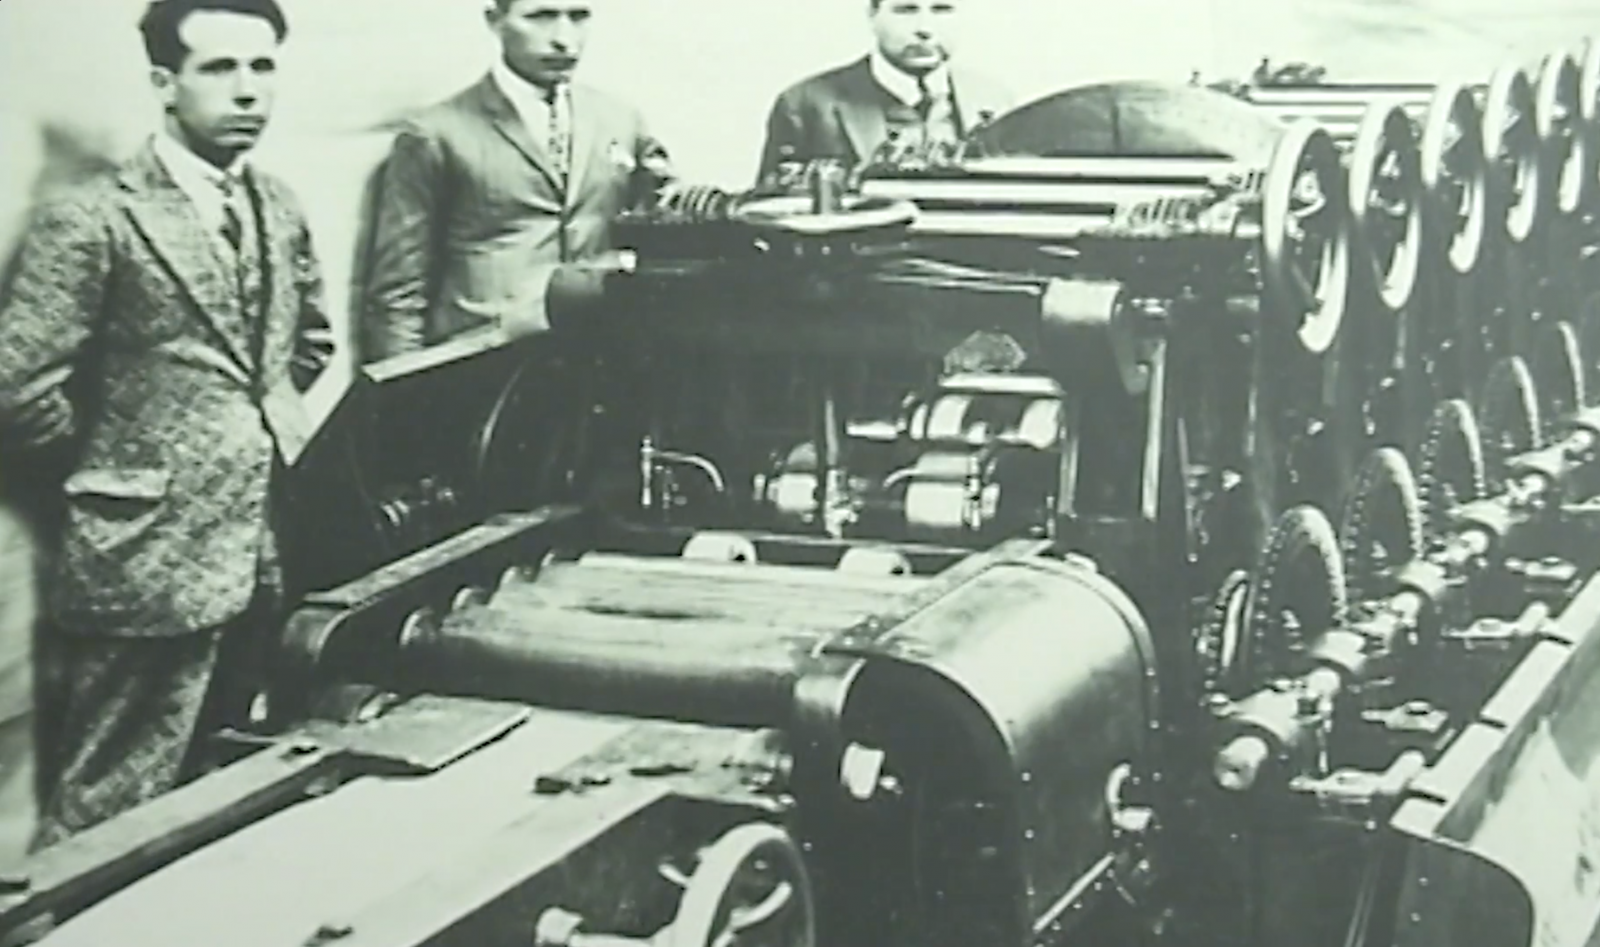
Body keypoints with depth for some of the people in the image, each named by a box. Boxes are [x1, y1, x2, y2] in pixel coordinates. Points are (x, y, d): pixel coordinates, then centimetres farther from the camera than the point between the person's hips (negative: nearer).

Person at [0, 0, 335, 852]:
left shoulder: (278, 210, 10)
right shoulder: (91, 220, -13)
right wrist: (126, 458, -4)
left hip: (273, 558, 7)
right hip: (150, 561, -7)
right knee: (108, 826, 0)